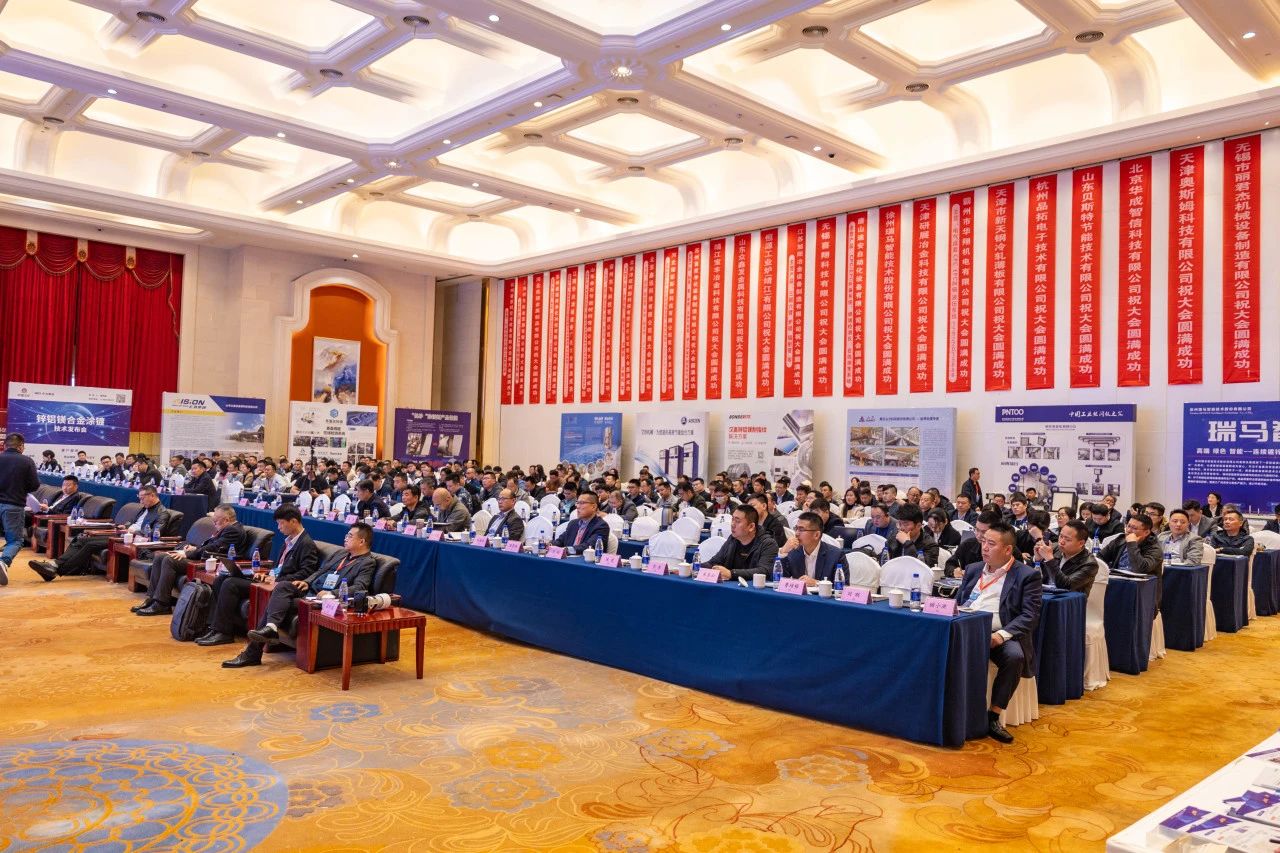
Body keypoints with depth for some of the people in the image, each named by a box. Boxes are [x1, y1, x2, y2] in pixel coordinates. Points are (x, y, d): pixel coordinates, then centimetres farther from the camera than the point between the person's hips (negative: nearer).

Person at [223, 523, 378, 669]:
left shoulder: (368, 563, -3)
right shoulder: (340, 553, 23)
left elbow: (358, 588, -16)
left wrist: (332, 594, -29)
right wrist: (306, 582, 4)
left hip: (325, 598, -7)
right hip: (311, 589, 7)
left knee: (278, 601, -20)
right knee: (282, 586, -20)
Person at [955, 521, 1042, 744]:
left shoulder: (1027, 576, 5)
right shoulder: (973, 570, 21)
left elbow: (1030, 615, -4)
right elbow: (957, 601, 22)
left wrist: (1002, 635, -20)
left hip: (999, 635, -3)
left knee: (1015, 656, -34)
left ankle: (993, 717, -21)